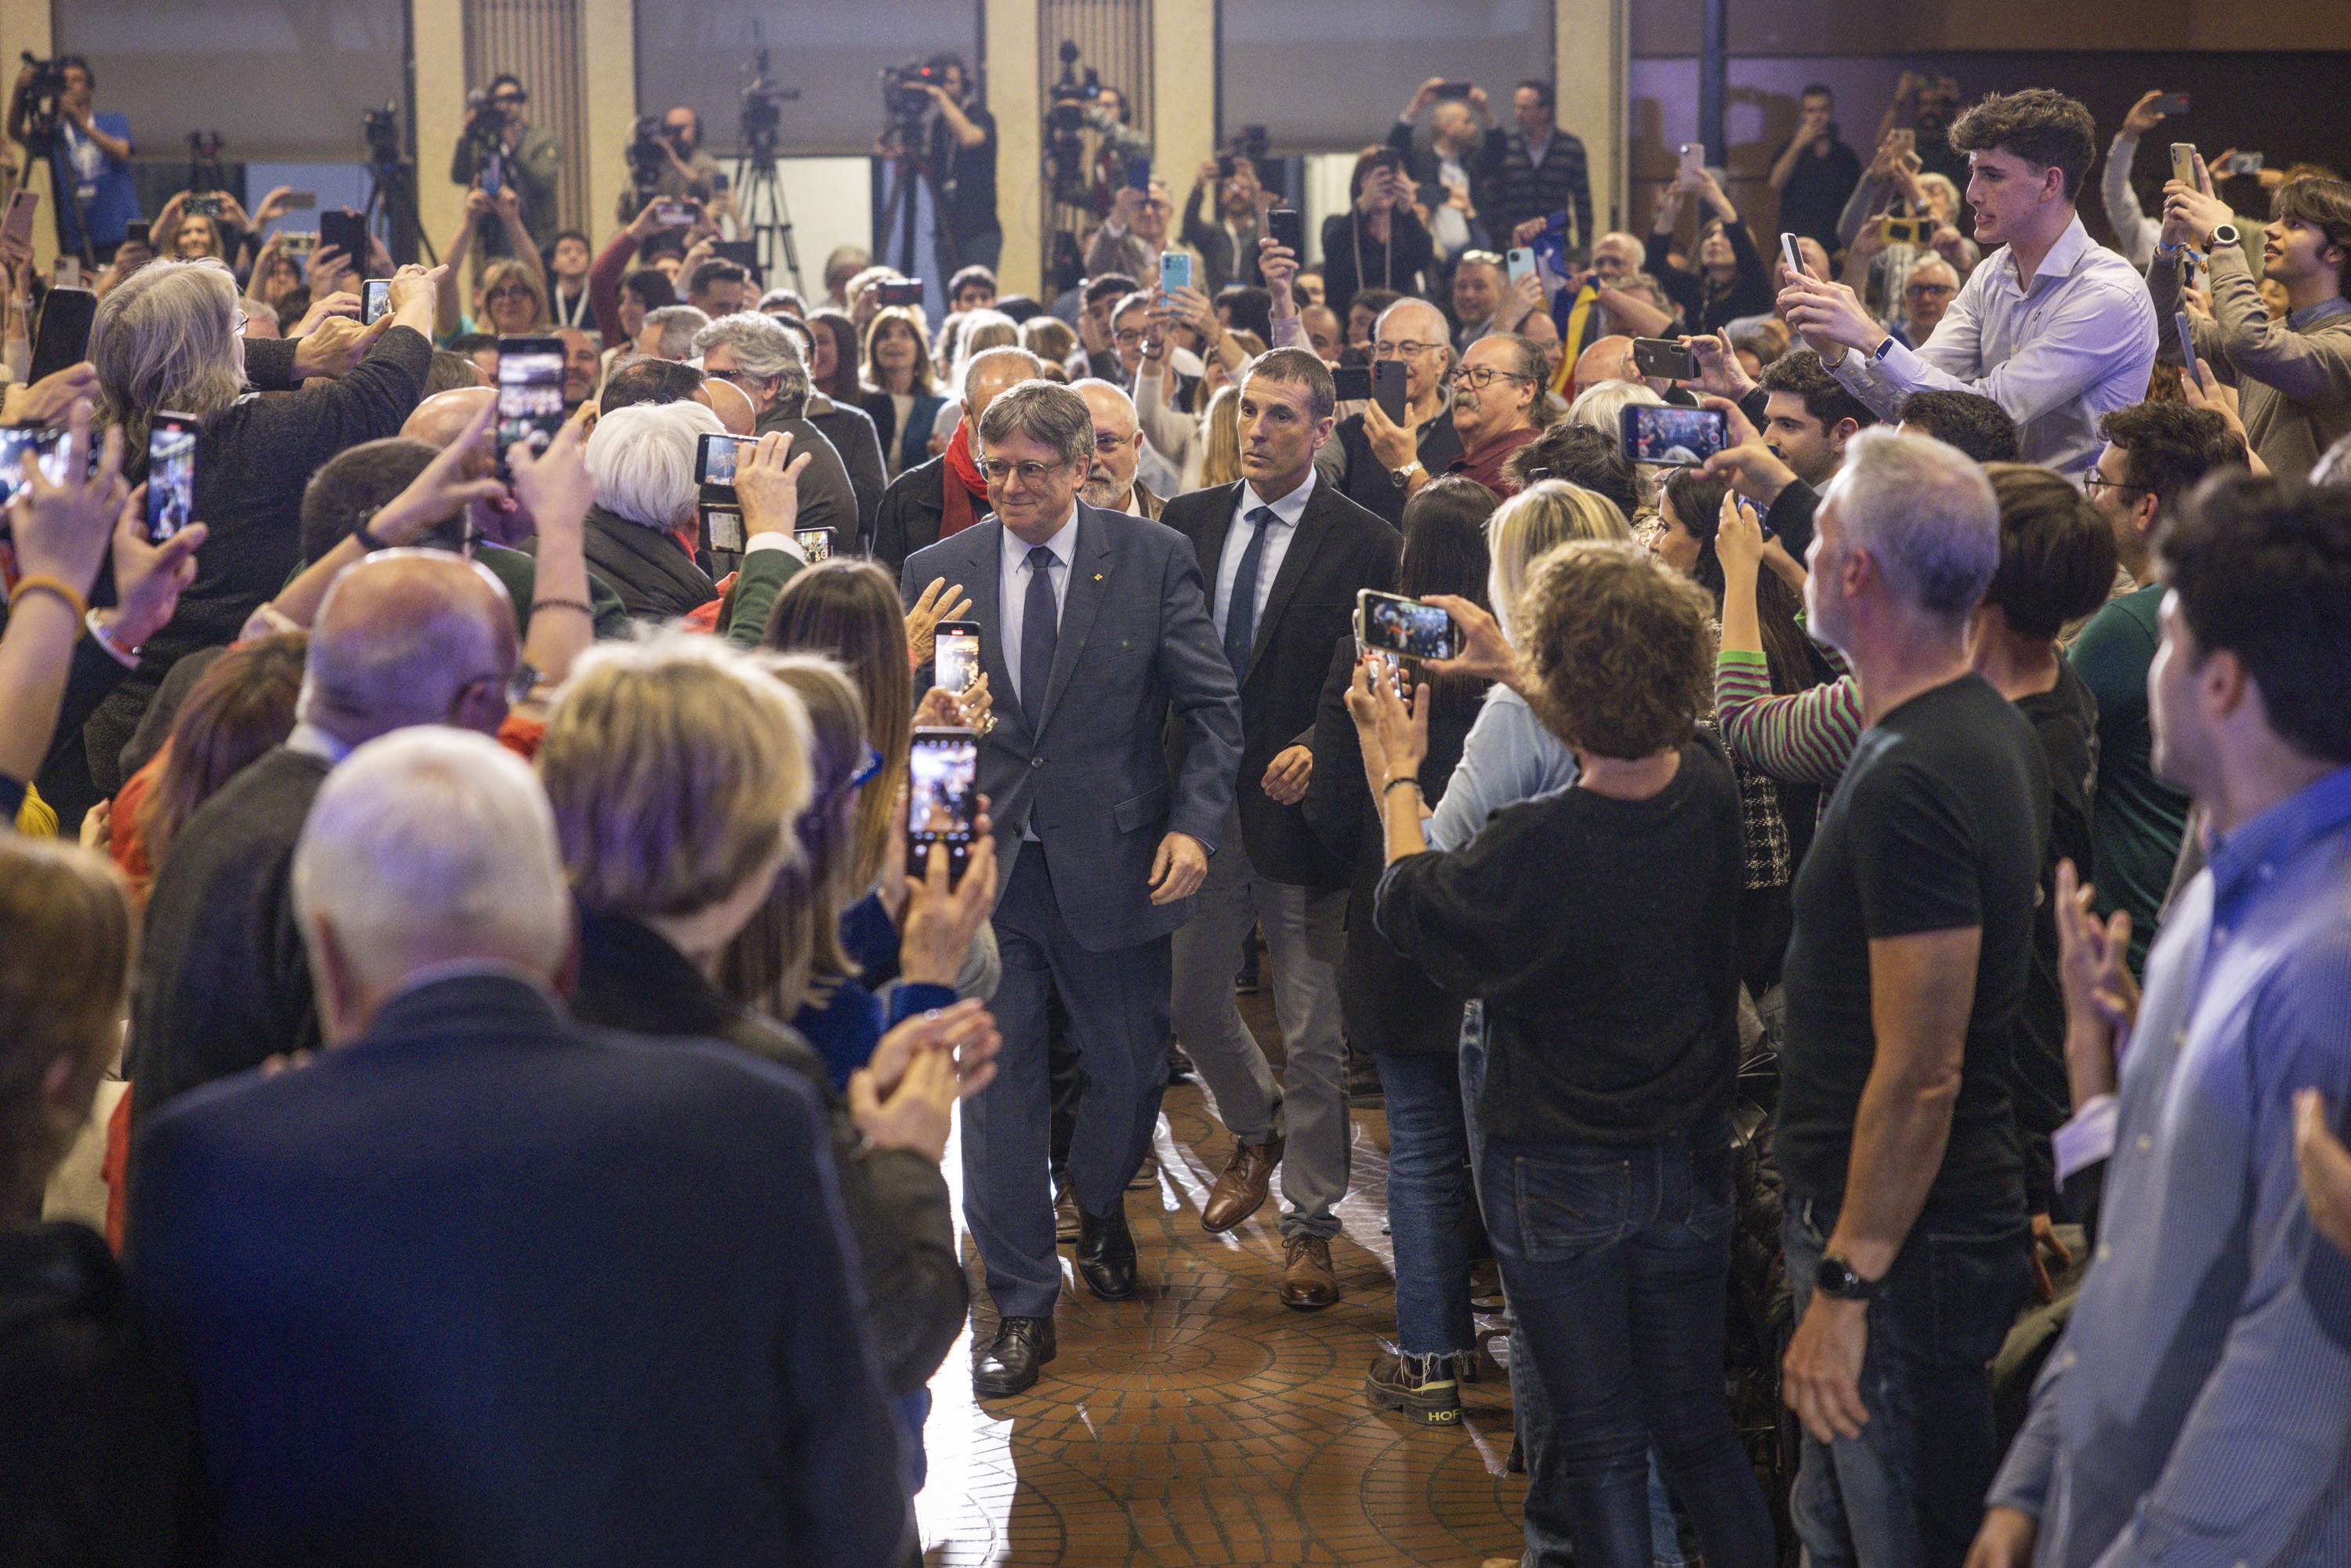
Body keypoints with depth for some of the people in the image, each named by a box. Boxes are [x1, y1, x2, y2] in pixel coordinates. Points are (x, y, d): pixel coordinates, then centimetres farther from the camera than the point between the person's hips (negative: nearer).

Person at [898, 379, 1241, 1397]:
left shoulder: (1152, 559, -2)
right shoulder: (936, 571, 3)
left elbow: (1213, 706, 0)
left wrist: (1193, 822, -12)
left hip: (1113, 860, -1)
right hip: (984, 864, 1)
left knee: (1131, 1071, 10)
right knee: (994, 1084, 1)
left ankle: (1099, 1204, 45)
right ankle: (1022, 1306, 14)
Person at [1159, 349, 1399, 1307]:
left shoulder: (1364, 544, -6)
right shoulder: (1187, 522, 6)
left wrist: (1317, 751, -20)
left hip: (1299, 807, -4)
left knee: (1313, 1033, 3)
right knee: (1190, 998, 13)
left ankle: (1309, 1224, 17)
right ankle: (1258, 1133, 42)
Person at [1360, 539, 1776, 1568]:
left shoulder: (1531, 851, -29)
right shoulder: (1711, 795, -13)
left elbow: (1410, 907, -7)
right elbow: (1641, 737, 13)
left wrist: (1395, 773, 10)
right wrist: (1505, 666, 22)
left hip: (1561, 1185, -5)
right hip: (1691, 1168, 5)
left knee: (1602, 1451, 7)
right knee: (1700, 1432, 19)